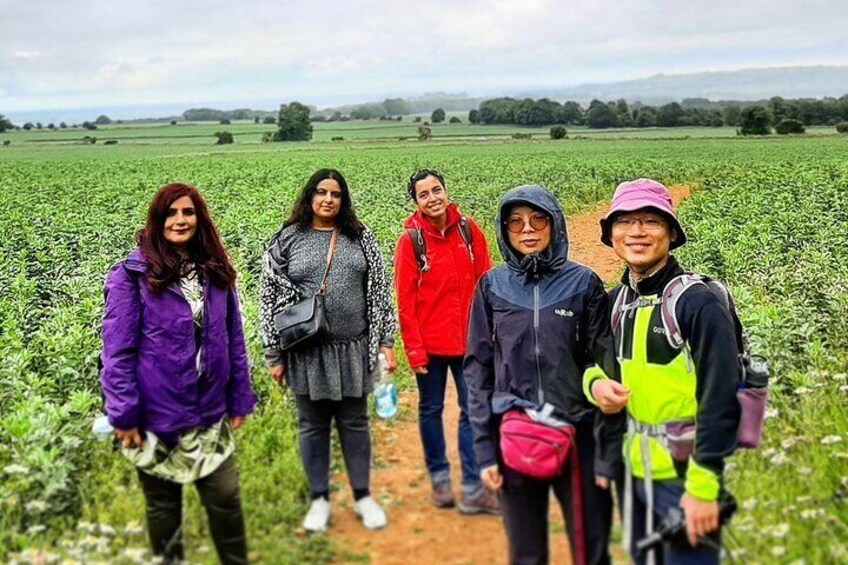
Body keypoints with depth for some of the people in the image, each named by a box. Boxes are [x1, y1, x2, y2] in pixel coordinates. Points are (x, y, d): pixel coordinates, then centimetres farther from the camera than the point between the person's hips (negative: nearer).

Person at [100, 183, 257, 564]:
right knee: (163, 505, 13)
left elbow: (234, 341, 10)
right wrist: (124, 414, -13)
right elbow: (117, 351, -11)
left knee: (226, 499, 5)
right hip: (156, 416, -3)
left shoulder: (216, 272, 5)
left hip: (210, 414, 3)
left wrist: (240, 399, 7)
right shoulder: (132, 275, -9)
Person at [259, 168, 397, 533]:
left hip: (354, 349, 1)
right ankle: (319, 499, 26)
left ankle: (363, 496, 26)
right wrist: (274, 355, -3)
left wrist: (386, 341, 0)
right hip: (306, 352, -1)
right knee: (312, 425, 11)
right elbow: (270, 298, 0)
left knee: (354, 423, 11)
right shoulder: (287, 241, -1)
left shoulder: (360, 237, 4)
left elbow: (379, 292, 6)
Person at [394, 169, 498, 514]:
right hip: (430, 343, -2)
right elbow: (405, 300, -7)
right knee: (431, 409, 12)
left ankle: (473, 489, 10)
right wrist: (414, 349, -9)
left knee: (473, 410, 3)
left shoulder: (468, 229, -2)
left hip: (469, 339, 2)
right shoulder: (411, 240, -8)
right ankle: (439, 477, 29)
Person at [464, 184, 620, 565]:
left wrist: (608, 449, -7)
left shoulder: (583, 283, -2)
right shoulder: (492, 287, 2)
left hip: (578, 436, -1)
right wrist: (484, 448, -1)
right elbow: (478, 368, 4)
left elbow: (606, 366, -2)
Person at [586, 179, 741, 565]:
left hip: (684, 477, -7)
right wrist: (595, 383, -5)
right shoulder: (616, 300, 5)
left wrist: (703, 486, -19)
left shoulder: (698, 302, -15)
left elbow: (720, 399, -17)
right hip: (634, 472, 7)